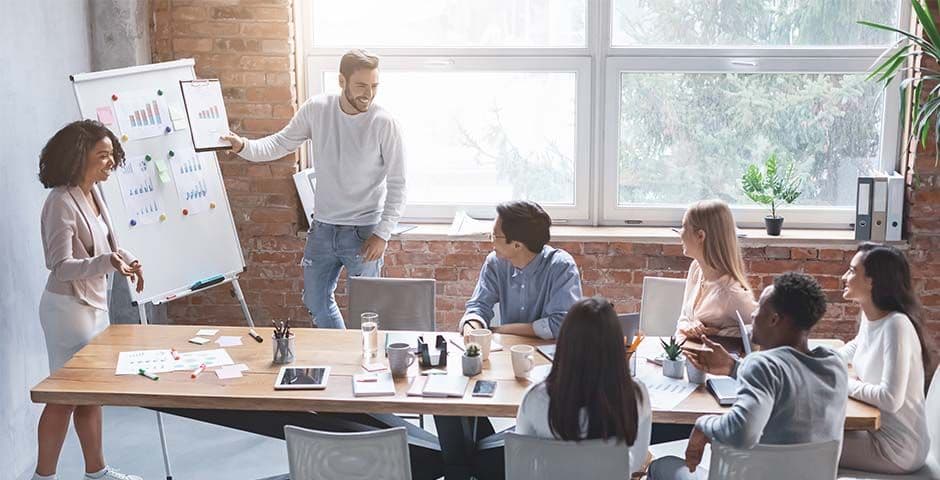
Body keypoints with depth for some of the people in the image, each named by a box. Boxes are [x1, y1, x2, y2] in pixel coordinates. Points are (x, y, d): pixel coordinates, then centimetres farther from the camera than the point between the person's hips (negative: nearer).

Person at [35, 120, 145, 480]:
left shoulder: (93, 194, 7)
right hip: (69, 307, -9)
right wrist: (106, 262, -37)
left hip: (94, 305, 9)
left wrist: (127, 259, 1)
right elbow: (61, 266, -24)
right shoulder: (61, 203, -20)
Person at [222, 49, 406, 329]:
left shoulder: (384, 123, -15)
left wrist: (383, 234, -15)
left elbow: (397, 184, -11)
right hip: (323, 227, 5)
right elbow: (281, 143, 6)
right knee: (315, 301, 17)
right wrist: (244, 147, -13)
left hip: (364, 231, -5)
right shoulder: (316, 109, -5)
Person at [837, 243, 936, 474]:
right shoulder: (869, 316, 2)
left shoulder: (896, 325, -25)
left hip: (896, 449, -8)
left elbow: (891, 399, -32)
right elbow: (856, 347, 26)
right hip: (875, 428, 8)